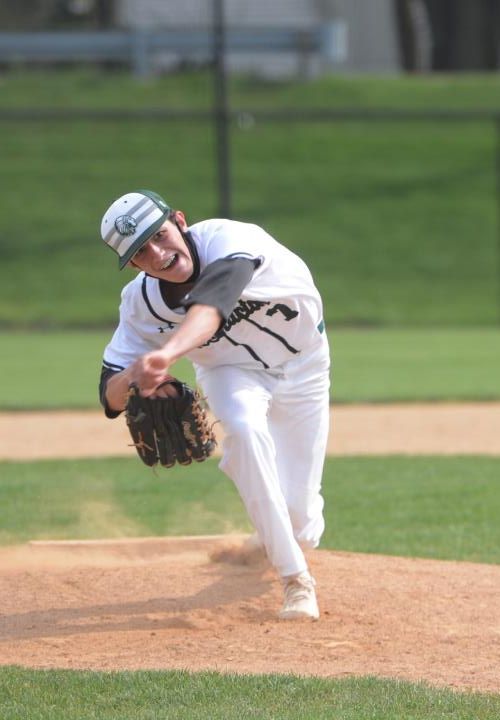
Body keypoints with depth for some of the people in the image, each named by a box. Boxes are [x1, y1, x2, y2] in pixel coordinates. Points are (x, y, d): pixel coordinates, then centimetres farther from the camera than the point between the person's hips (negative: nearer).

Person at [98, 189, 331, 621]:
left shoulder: (226, 238, -37)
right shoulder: (141, 303, -22)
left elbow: (213, 301, -58)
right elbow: (111, 397, -19)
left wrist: (166, 354, -76)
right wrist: (132, 377, -44)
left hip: (302, 363, -2)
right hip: (231, 371, 2)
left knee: (299, 511, -4)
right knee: (244, 427, -34)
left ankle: (304, 532, 38)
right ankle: (295, 580, -26)